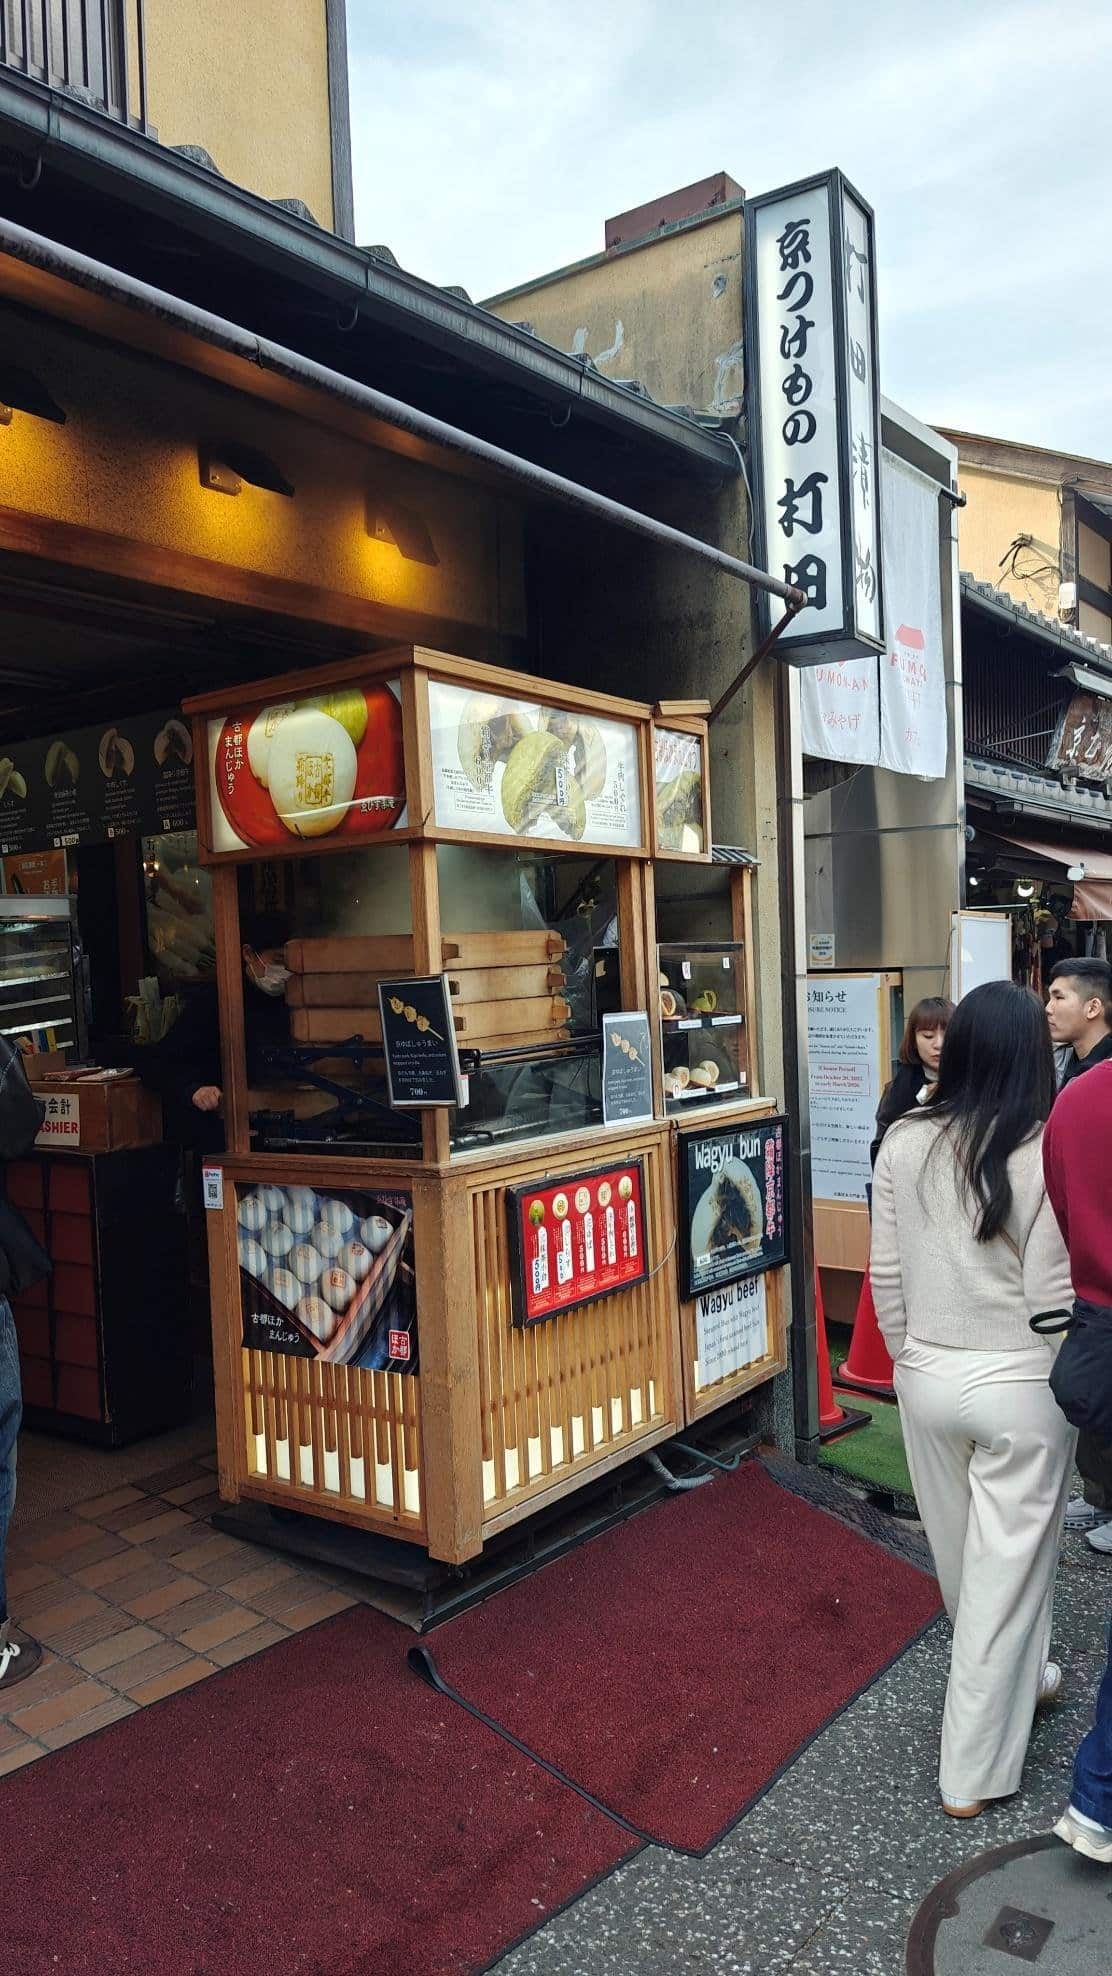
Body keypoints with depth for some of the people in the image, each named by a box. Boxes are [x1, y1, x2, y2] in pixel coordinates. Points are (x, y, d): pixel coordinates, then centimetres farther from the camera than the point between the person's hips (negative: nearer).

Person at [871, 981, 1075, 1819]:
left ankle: (1016, 1679, 51)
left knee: (962, 1557, 24)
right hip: (1021, 1385, -4)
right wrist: (1068, 1387, 2)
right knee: (1007, 1570, 9)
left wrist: (909, 1361, 13)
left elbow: (888, 1275, -1)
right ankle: (975, 1773, 21)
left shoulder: (905, 1143, -7)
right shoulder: (1049, 1152, -18)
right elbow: (1051, 1293, -14)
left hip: (929, 1379, 4)